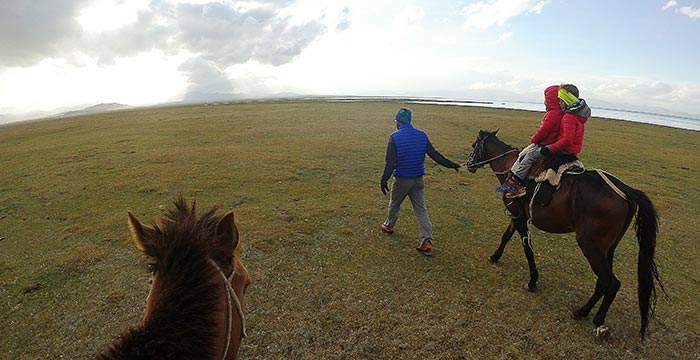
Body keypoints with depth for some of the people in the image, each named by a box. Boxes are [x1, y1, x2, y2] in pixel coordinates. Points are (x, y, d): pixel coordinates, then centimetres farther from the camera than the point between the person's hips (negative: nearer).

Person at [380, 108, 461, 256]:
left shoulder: (394, 137, -14)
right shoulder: (422, 136, -1)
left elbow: (390, 162, -18)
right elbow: (435, 155, 1)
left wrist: (384, 180, -11)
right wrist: (451, 165, 11)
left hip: (401, 180, -3)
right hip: (418, 180, 4)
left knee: (394, 205, 20)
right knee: (421, 210, 8)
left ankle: (389, 226, 43)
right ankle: (427, 241, 3)